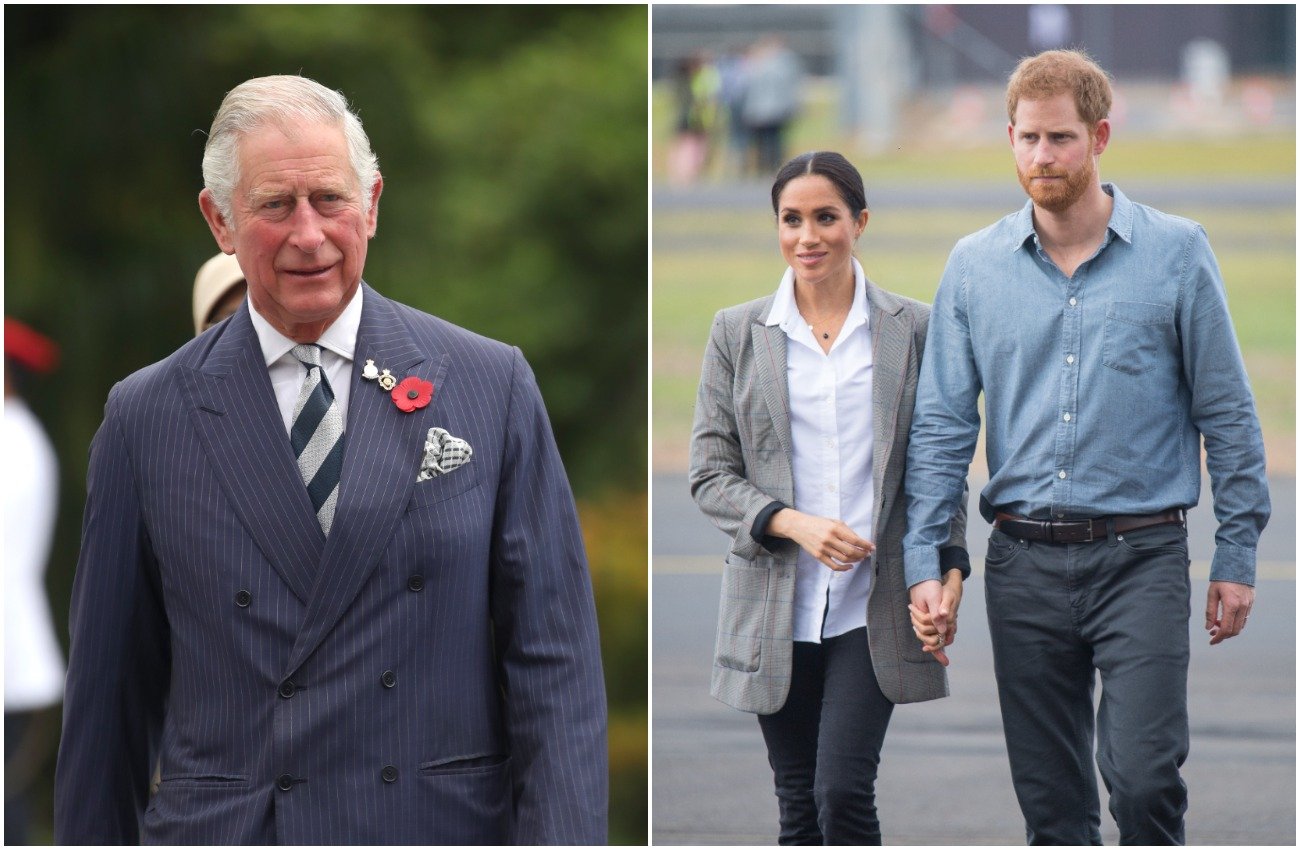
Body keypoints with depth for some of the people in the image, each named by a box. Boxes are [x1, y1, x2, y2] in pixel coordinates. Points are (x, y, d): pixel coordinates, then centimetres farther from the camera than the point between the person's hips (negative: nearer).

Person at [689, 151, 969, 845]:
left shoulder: (912, 330, 3)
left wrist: (950, 569, -7)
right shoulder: (737, 333, 4)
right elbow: (710, 472, 2)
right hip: (774, 608, 2)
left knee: (844, 792, -14)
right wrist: (794, 524, -14)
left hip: (873, 607, -1)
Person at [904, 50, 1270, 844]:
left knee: (1143, 774, -14)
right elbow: (942, 423, 8)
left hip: (1141, 558, -3)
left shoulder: (1176, 253, 0)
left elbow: (1228, 413, 3)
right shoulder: (974, 265, 6)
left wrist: (1238, 555, 0)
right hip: (1024, 563, 3)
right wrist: (924, 561, 0)